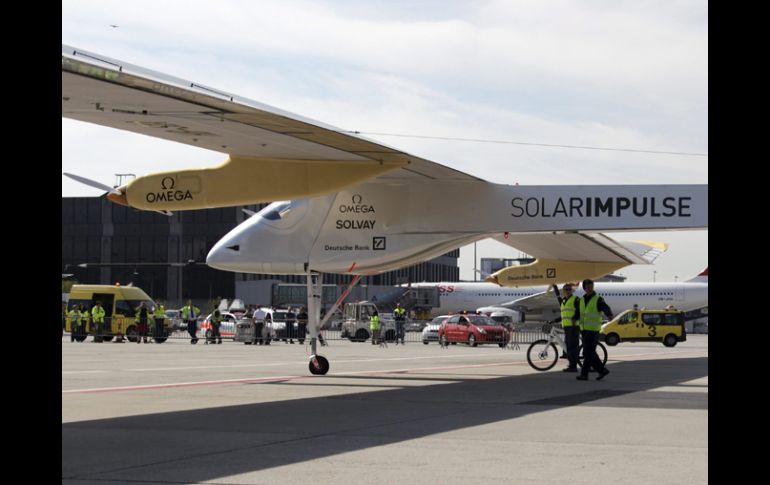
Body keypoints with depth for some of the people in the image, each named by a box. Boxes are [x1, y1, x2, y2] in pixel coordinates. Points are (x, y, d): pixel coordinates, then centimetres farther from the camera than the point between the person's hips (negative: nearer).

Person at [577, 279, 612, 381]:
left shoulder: (598, 299, -7)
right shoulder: (582, 300, 14)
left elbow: (606, 308, -23)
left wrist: (609, 315, -43)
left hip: (593, 330, -7)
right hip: (584, 330, 7)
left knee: (588, 353, -9)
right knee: (590, 353, 9)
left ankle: (584, 374, -7)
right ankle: (602, 370, 18)